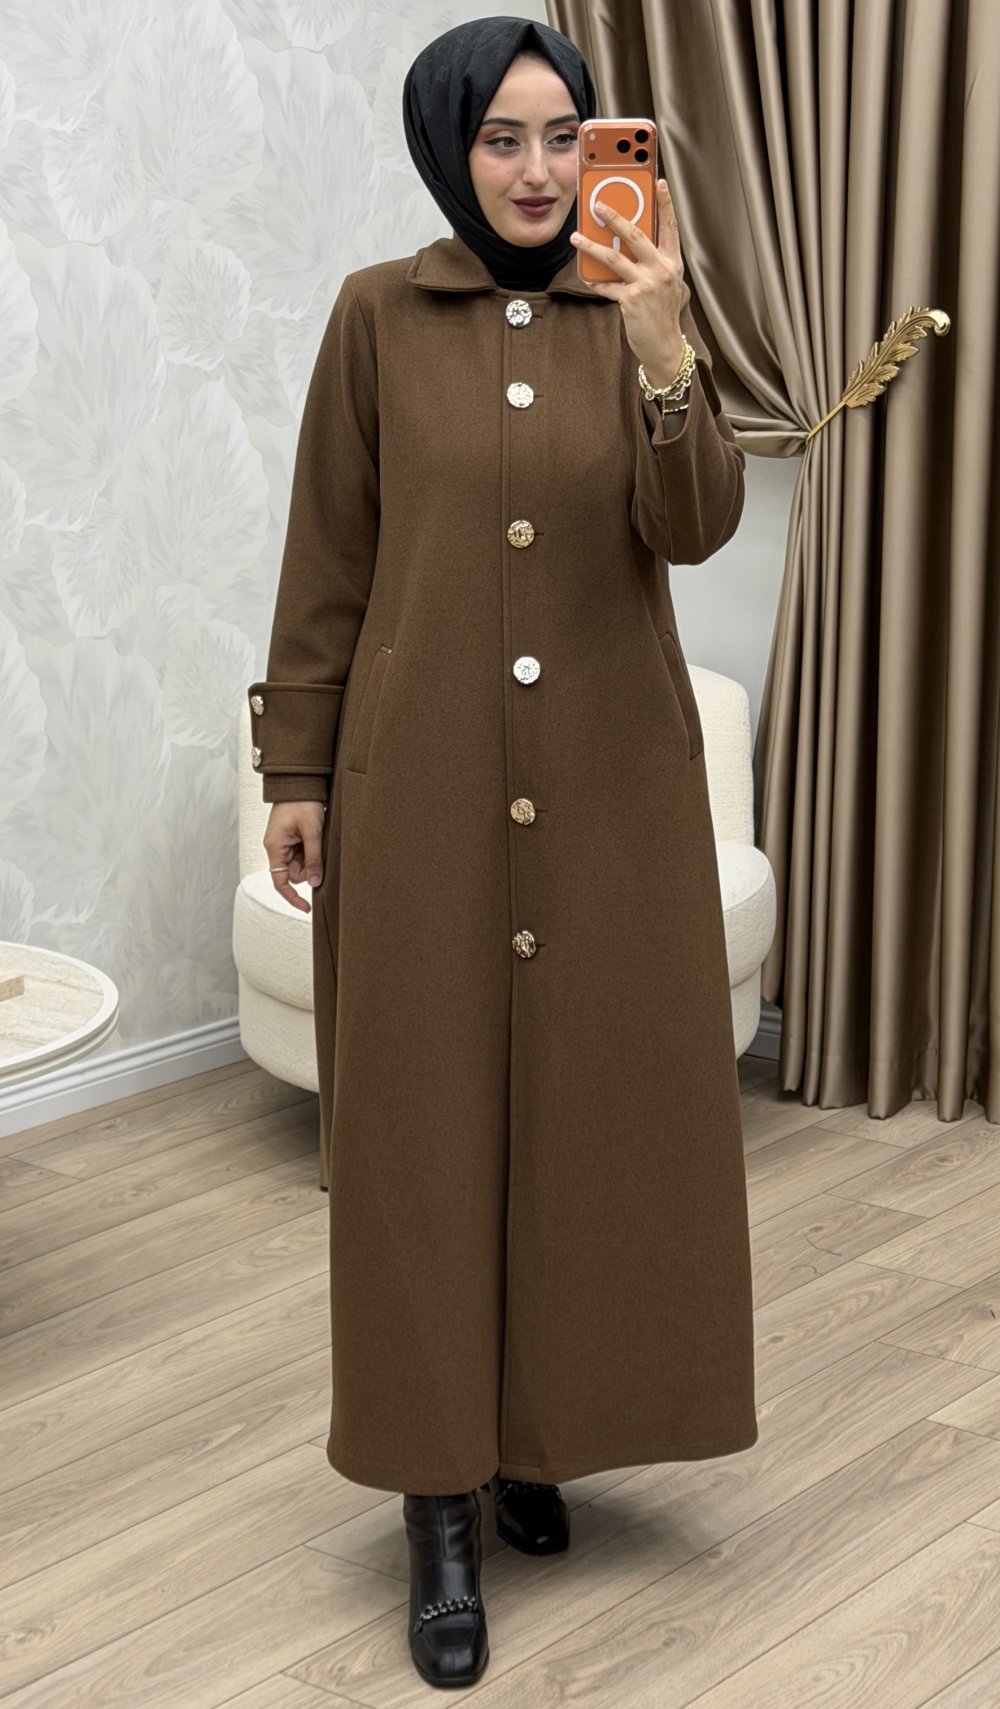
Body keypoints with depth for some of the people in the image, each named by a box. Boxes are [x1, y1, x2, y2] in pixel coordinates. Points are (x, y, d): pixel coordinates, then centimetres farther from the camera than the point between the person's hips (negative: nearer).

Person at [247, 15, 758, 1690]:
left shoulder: (642, 314, 3)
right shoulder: (379, 315, 0)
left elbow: (694, 530, -10)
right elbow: (327, 560, 2)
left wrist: (661, 347, -25)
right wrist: (296, 766, 0)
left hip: (613, 777, 2)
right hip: (423, 779, -2)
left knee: (594, 1106, 7)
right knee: (427, 1121, 1)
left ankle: (543, 1428, 26)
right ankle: (441, 1500, 10)